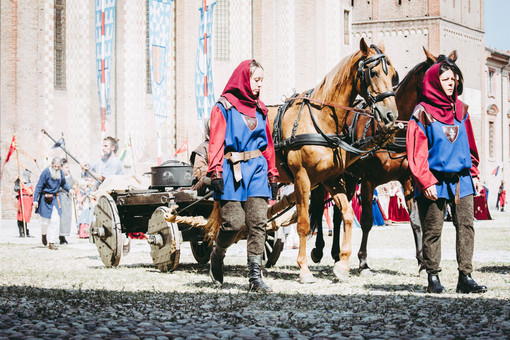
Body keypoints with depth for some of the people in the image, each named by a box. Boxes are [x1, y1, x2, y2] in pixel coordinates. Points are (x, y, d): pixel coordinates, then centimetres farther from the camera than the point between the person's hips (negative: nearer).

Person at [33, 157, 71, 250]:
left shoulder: (61, 173, 0)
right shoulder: (46, 172, -15)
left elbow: (63, 183, 22)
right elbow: (39, 186, -12)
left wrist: (69, 190, 7)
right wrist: (35, 200, -14)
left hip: (56, 198, 3)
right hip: (45, 198, -3)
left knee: (55, 221, -7)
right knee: (45, 220, 4)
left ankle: (51, 243, -2)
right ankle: (44, 234, 39)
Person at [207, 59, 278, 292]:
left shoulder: (259, 109, 16)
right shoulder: (224, 107, 0)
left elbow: (268, 144, 20)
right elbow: (216, 142, -6)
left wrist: (272, 174, 17)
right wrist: (215, 173, -14)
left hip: (257, 170, 5)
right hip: (232, 170, -5)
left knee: (258, 222, -4)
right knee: (234, 222, -8)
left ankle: (255, 276, -2)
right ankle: (217, 256, 22)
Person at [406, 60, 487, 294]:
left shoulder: (460, 110, 13)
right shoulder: (423, 113, -3)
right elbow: (417, 151, -7)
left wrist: (473, 173, 13)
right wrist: (426, 181, -14)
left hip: (461, 180, 5)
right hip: (435, 181, -5)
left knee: (466, 226, -2)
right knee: (433, 230, 0)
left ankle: (465, 277, -1)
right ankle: (433, 278, 8)